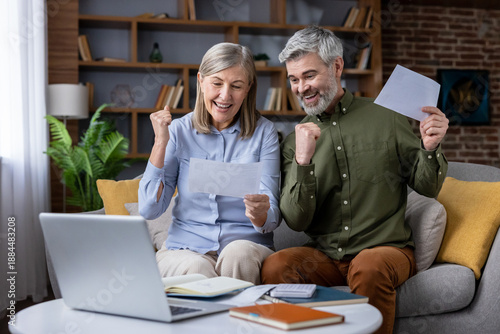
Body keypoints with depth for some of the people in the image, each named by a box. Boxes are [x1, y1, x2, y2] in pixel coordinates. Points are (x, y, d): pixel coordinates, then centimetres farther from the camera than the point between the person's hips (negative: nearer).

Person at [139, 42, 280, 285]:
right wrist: (161, 143, -7)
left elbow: (272, 219, -4)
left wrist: (260, 213, -29)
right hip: (185, 248, 0)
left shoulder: (263, 133, 2)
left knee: (238, 254, -33)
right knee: (197, 268, -33)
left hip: (247, 247, 0)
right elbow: (149, 210, -2)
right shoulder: (179, 131, 5)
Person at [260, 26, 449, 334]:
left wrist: (430, 149, -12)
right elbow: (296, 222, -2)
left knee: (369, 268, -34)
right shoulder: (297, 139, 7)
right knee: (275, 267, -27)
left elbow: (427, 187, 9)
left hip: (385, 248, -1)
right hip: (324, 255, 2)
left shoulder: (386, 118, 3)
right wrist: (302, 161, -17)